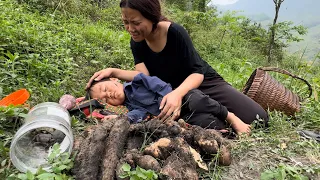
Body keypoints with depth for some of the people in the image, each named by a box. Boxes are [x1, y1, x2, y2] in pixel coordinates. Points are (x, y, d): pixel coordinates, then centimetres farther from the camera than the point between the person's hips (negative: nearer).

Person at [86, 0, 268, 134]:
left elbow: (197, 73, -26)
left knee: (258, 117, -11)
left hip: (204, 83, -4)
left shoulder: (175, 32, -25)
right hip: (173, 91, 5)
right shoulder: (137, 43, -7)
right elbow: (144, 74, -18)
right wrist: (113, 72, -33)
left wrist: (178, 93, -46)